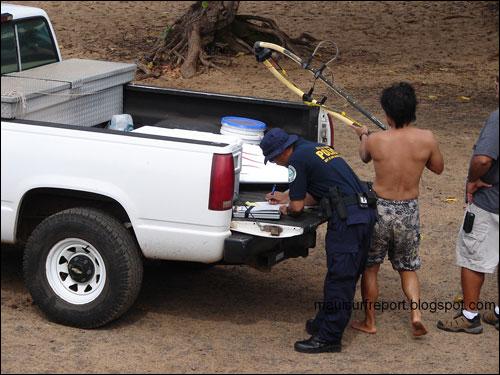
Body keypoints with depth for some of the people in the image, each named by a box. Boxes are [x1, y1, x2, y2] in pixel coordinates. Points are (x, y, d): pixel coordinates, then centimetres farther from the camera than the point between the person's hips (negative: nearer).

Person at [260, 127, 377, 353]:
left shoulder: (297, 159, -7)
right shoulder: (316, 148, 22)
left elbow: (297, 207, -4)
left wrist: (286, 209, 17)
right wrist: (287, 197, 35)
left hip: (347, 219, -10)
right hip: (366, 213, 10)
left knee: (339, 278, -6)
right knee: (346, 276, 15)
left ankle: (329, 338, -2)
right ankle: (325, 322, 26)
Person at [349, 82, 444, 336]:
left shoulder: (375, 140, -14)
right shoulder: (426, 139, -12)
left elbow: (364, 157, 11)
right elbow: (438, 168, 6)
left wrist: (363, 136, 31)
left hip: (379, 210, -2)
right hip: (409, 212, 2)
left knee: (369, 267, 15)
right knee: (408, 268, 20)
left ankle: (369, 321, 22)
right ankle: (416, 313, 1)